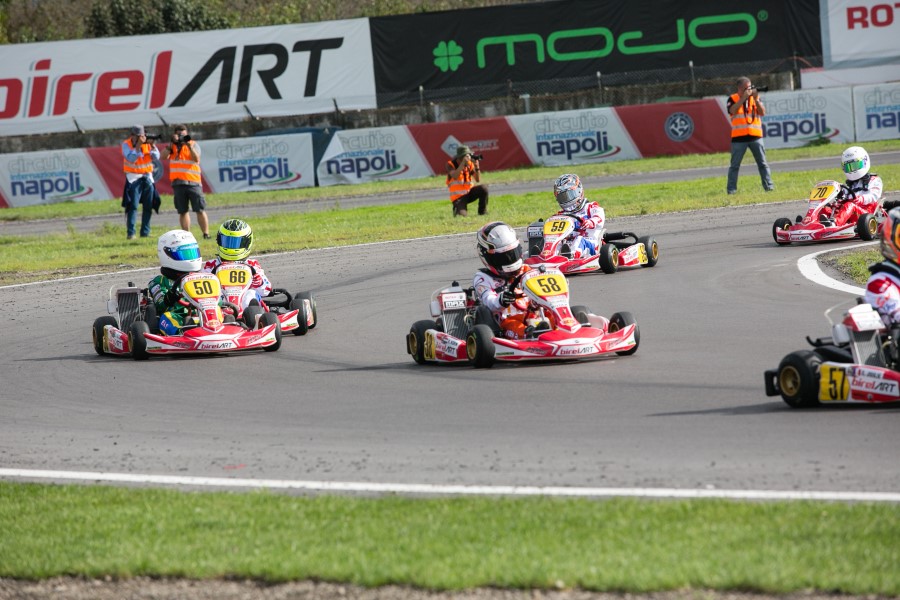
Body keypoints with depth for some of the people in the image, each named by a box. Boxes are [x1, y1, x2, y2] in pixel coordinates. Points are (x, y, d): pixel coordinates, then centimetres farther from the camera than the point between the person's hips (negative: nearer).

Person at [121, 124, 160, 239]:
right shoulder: (126, 144, -7)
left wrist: (152, 146, -21)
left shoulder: (148, 143, 2)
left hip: (147, 177, 4)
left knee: (148, 206, 6)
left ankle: (145, 233, 14)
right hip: (133, 178, -4)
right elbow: (131, 159, -21)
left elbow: (156, 157, -7)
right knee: (132, 206, -11)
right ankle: (130, 233, -11)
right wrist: (138, 145, -25)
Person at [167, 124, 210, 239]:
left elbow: (196, 159, -10)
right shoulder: (172, 146, 14)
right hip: (178, 183, 3)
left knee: (200, 210, -6)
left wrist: (189, 146, -21)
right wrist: (172, 143, -11)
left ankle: (206, 234, -4)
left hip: (193, 182, -3)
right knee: (182, 211, 4)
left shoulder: (193, 144, 5)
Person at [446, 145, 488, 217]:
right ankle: (457, 209, 14)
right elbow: (455, 176, -30)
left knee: (483, 189, -24)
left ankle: (483, 212, -6)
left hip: (469, 193, 4)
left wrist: (477, 167, -21)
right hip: (458, 197, -4)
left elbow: (478, 180, -5)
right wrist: (463, 163, -32)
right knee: (462, 215, -26)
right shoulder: (450, 164, -10)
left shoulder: (470, 164, 0)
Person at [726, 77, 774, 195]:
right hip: (739, 137, -2)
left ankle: (768, 185, 5)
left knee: (762, 163, 2)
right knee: (735, 165, -1)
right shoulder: (733, 99, 3)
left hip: (755, 136, 2)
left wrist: (756, 99, -12)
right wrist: (744, 98, -18)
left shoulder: (755, 98, 10)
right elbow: (732, 110, -16)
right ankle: (731, 189, 2)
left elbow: (762, 113, -1)